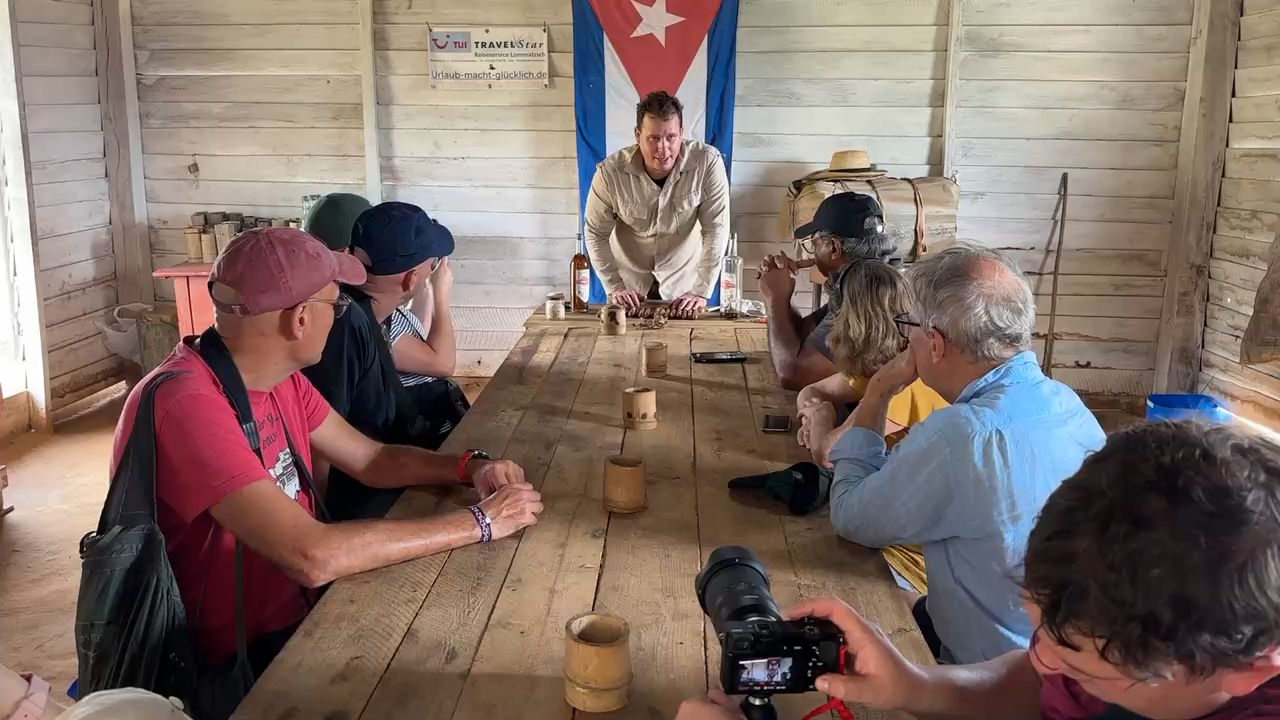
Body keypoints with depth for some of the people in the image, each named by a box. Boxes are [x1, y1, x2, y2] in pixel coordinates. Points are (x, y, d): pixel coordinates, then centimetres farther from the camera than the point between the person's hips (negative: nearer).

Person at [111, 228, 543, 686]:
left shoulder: (278, 376, 0)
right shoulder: (189, 406, -29)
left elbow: (371, 458, 10)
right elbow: (312, 557, -35)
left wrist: (470, 469, -9)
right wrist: (480, 522, -27)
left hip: (298, 607, 8)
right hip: (238, 659, -8)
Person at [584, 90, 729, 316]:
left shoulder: (708, 163, -21)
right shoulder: (611, 172, -19)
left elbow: (715, 230, -17)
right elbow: (596, 234, -7)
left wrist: (701, 292, -20)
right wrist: (614, 287, -12)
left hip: (683, 284, 0)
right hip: (630, 284, 0)